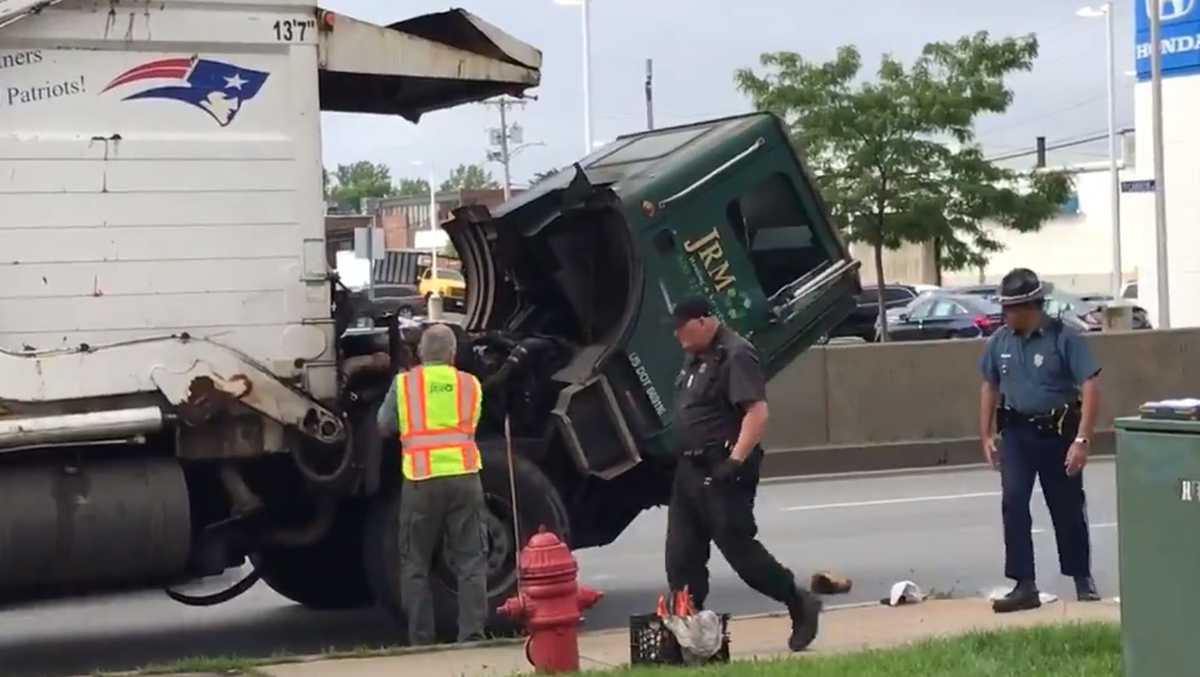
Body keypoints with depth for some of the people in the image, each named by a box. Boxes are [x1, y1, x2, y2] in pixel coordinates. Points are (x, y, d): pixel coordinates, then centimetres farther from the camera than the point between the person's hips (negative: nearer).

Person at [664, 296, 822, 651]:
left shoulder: (735, 355, -15)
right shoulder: (695, 357, 16)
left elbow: (757, 413, -23)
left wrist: (736, 461, -27)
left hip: (721, 471, -10)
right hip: (691, 468, 10)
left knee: (739, 548, -5)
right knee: (681, 555, 7)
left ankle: (800, 604, 11)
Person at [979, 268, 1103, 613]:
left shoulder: (1064, 338, -15)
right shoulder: (999, 342, 1)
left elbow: (1091, 386, -18)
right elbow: (990, 387, 14)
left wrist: (1082, 440, -23)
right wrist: (986, 436, 11)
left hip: (1058, 433, -3)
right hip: (1016, 433, 4)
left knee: (1068, 509, 8)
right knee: (1013, 504, -9)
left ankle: (1083, 580, 26)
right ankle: (1024, 586, -6)